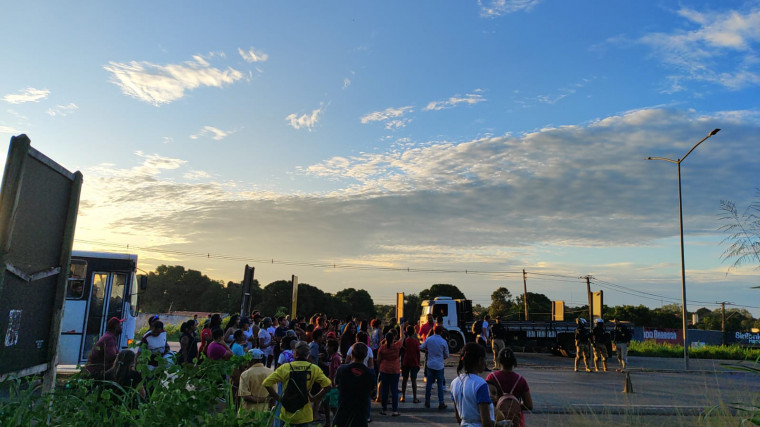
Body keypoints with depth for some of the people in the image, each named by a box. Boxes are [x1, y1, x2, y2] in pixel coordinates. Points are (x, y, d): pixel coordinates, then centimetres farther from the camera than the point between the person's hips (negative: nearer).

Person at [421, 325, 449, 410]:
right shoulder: (443, 341, -7)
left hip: (430, 364, 2)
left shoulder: (428, 339, -4)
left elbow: (421, 348, 7)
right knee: (440, 384, 5)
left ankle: (427, 402, 16)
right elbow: (447, 355, 1)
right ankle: (441, 403, 5)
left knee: (429, 383, 10)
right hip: (439, 365, -2)